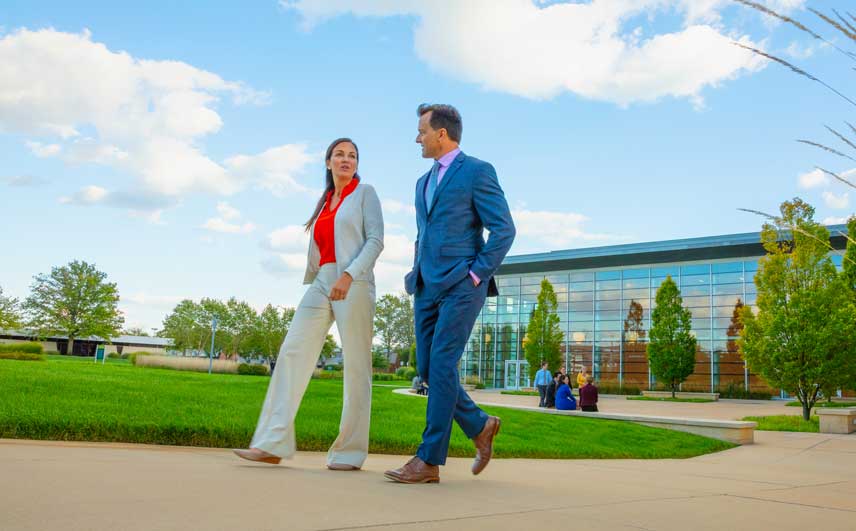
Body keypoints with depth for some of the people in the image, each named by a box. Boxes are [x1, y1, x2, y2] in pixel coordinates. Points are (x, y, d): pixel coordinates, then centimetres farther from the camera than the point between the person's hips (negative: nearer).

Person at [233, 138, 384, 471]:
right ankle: (272, 444, -10)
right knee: (292, 352, -8)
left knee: (355, 365, -5)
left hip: (354, 284, -5)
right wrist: (310, 286, 19)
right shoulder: (324, 203, 22)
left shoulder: (364, 193, 6)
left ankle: (350, 452, 1)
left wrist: (348, 275, -19)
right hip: (321, 283, 6)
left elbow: (376, 240, -6)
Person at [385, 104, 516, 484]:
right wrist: (415, 276, 16)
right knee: (427, 369, 3)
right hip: (427, 288, 8)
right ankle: (479, 425, 22)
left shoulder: (477, 171, -2)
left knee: (442, 366, -12)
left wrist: (476, 275, -13)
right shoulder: (423, 183, 21)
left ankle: (429, 460, -8)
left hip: (461, 286, -8)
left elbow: (504, 229, -8)